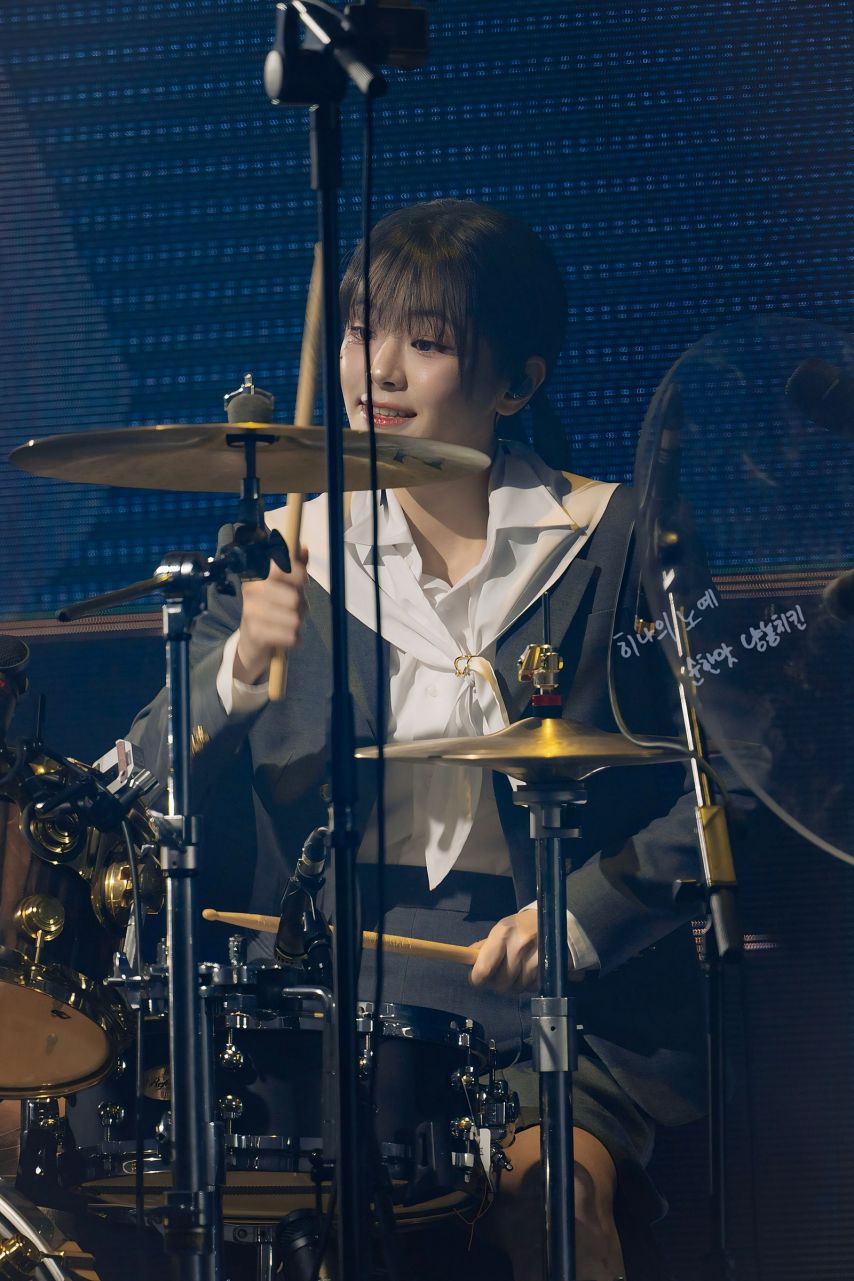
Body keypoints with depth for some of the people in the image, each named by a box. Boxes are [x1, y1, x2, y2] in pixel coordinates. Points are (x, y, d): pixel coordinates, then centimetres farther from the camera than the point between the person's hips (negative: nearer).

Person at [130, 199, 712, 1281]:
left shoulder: (613, 544, 2)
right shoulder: (293, 552, 9)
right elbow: (150, 778, 4)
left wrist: (581, 917, -13)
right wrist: (239, 671, -14)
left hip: (566, 983, -3)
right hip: (331, 976, 3)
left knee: (551, 1182, -30)